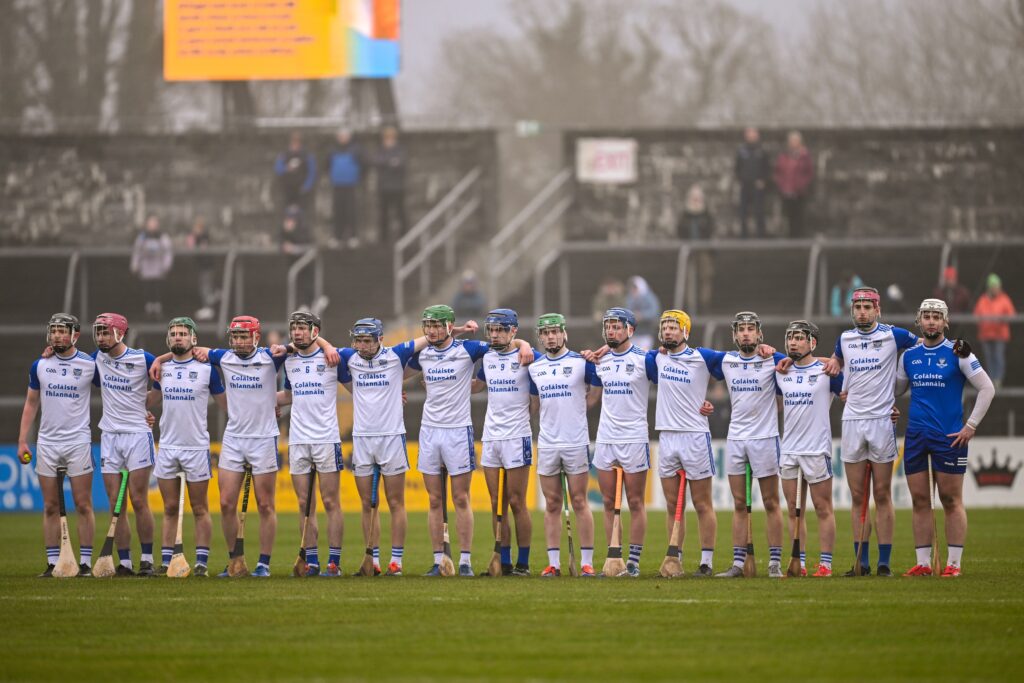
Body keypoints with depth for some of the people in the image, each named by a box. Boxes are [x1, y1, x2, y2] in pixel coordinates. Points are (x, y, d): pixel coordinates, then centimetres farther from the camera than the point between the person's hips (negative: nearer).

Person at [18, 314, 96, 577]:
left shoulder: (90, 365, -2)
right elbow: (31, 403, 13)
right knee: (50, 507, 3)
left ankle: (85, 563, -1)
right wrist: (22, 441, 7)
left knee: (83, 506, -4)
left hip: (78, 442, -3)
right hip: (47, 443, 3)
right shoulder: (40, 366, 6)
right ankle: (52, 564, 6)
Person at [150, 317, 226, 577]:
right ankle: (166, 562, 9)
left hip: (197, 446, -3)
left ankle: (201, 562, 3)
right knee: (170, 509, 6)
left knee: (200, 510, 1)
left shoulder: (206, 369, -2)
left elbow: (225, 403, 5)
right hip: (167, 446, 3)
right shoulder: (160, 368, 8)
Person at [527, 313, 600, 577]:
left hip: (576, 443, -4)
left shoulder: (582, 362, -3)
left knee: (579, 502, -2)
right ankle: (553, 563, 8)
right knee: (552, 504, 5)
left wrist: (576, 407, -1)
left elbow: (596, 394, 5)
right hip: (547, 444, 4)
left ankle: (586, 562, 1)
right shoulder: (534, 368, 9)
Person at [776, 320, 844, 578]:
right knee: (794, 510, 6)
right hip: (788, 448, 5)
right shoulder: (781, 372, 11)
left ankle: (825, 564, 0)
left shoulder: (826, 370, -3)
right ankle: (799, 564, 10)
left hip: (817, 448, -5)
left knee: (823, 510, -2)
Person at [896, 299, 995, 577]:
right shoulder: (909, 356, 10)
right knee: (920, 501, 4)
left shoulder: (958, 354, -4)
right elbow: (894, 389, 25)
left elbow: (987, 389, -4)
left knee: (951, 501, -2)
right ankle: (923, 563, 7)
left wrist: (971, 426, -8)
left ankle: (953, 563, 1)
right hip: (916, 436, 4)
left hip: (949, 437, -4)